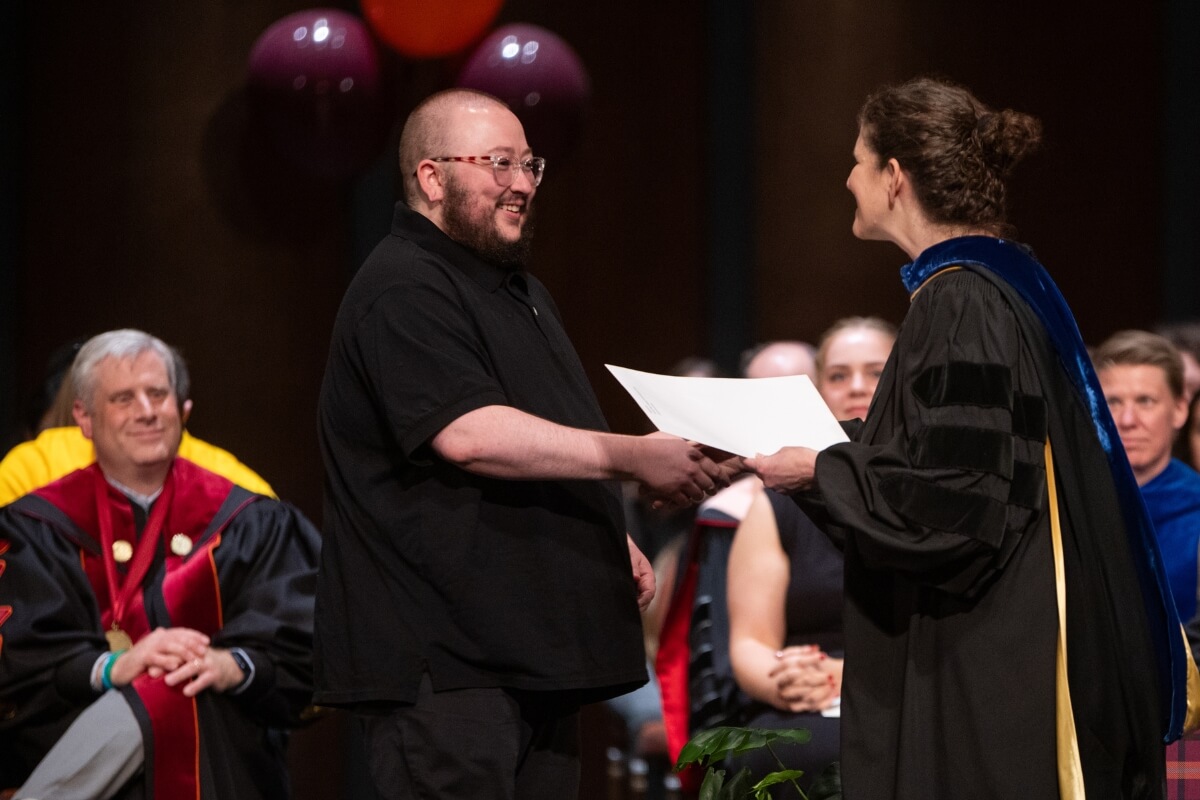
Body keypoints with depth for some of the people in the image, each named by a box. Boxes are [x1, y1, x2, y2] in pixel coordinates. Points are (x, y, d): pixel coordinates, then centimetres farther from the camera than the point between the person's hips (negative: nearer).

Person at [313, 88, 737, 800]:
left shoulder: (520, 289, 23)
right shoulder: (403, 293, -12)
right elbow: (468, 434, -25)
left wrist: (612, 538, 19)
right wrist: (633, 458, -24)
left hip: (540, 654, 10)